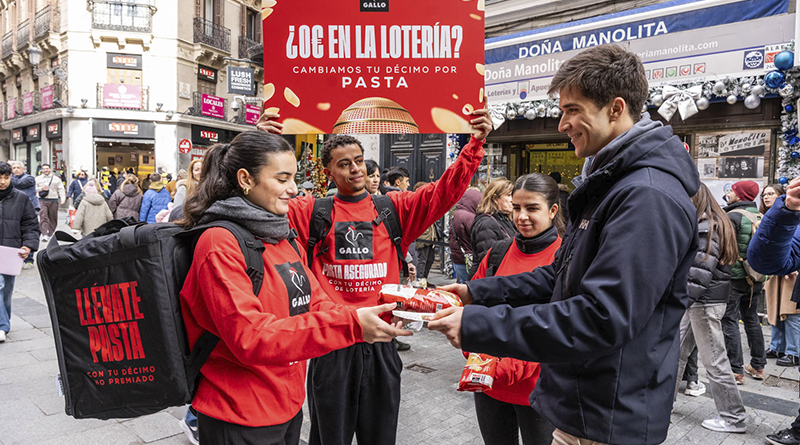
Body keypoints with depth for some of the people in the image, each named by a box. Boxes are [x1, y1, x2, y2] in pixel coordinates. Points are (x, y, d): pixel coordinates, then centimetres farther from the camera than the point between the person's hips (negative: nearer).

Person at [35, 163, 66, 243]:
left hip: (53, 201, 1)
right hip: (42, 200, -1)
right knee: (43, 217, -14)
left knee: (53, 218, 6)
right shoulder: (38, 179, 12)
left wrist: (62, 199, -8)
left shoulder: (56, 179, 10)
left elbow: (61, 189, 6)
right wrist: (41, 188, -7)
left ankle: (50, 234, 18)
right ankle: (44, 235, -22)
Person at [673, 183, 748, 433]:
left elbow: (701, 271, -23)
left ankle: (734, 419, 10)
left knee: (714, 361, -2)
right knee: (677, 350, 15)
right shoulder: (713, 224, 16)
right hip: (697, 301, 10)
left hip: (706, 301, -10)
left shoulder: (706, 229, -16)